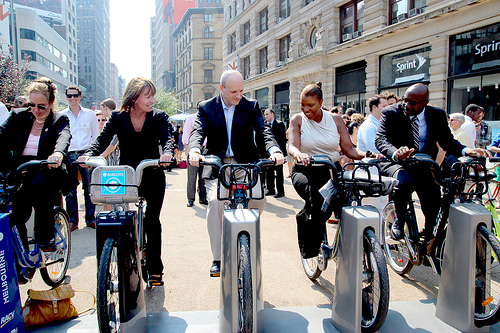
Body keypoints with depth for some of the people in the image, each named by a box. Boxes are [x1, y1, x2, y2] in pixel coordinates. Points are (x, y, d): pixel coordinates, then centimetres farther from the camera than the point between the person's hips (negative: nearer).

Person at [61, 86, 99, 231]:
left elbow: (96, 136, 11)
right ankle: (72, 220, 13)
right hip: (69, 156, 0)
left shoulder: (90, 114, 9)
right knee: (70, 191, 2)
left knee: (89, 189, 1)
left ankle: (90, 219, 13)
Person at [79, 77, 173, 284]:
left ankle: (155, 268, 11)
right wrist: (89, 154, -31)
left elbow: (167, 137, -16)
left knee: (152, 221, -3)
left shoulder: (158, 116, -2)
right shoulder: (118, 118, 1)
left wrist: (167, 152, -41)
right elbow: (103, 139, -9)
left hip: (152, 176, -1)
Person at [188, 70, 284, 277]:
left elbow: (263, 131, -8)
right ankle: (217, 258, -9)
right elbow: (198, 132, -10)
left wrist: (274, 150, -30)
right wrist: (194, 150, -34)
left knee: (258, 199, -24)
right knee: (216, 201, -24)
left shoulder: (251, 107, 5)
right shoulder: (206, 108, 4)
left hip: (245, 165, 1)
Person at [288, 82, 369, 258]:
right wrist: (299, 154, -37)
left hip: (331, 171, 3)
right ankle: (310, 249, -21)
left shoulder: (335, 120, 7)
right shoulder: (297, 120, 2)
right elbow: (292, 146, -13)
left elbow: (348, 148, 4)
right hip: (305, 172, -2)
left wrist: (366, 155, -16)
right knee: (315, 197, -34)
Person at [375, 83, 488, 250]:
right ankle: (399, 219, -6)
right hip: (396, 163, -3)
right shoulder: (391, 113, -9)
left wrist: (465, 150, -22)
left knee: (434, 201, -17)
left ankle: (429, 233, 17)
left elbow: (447, 142, 0)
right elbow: (381, 139, -21)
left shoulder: (437, 115, 1)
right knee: (405, 182, -36)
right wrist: (395, 153, -43)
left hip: (423, 166, 3)